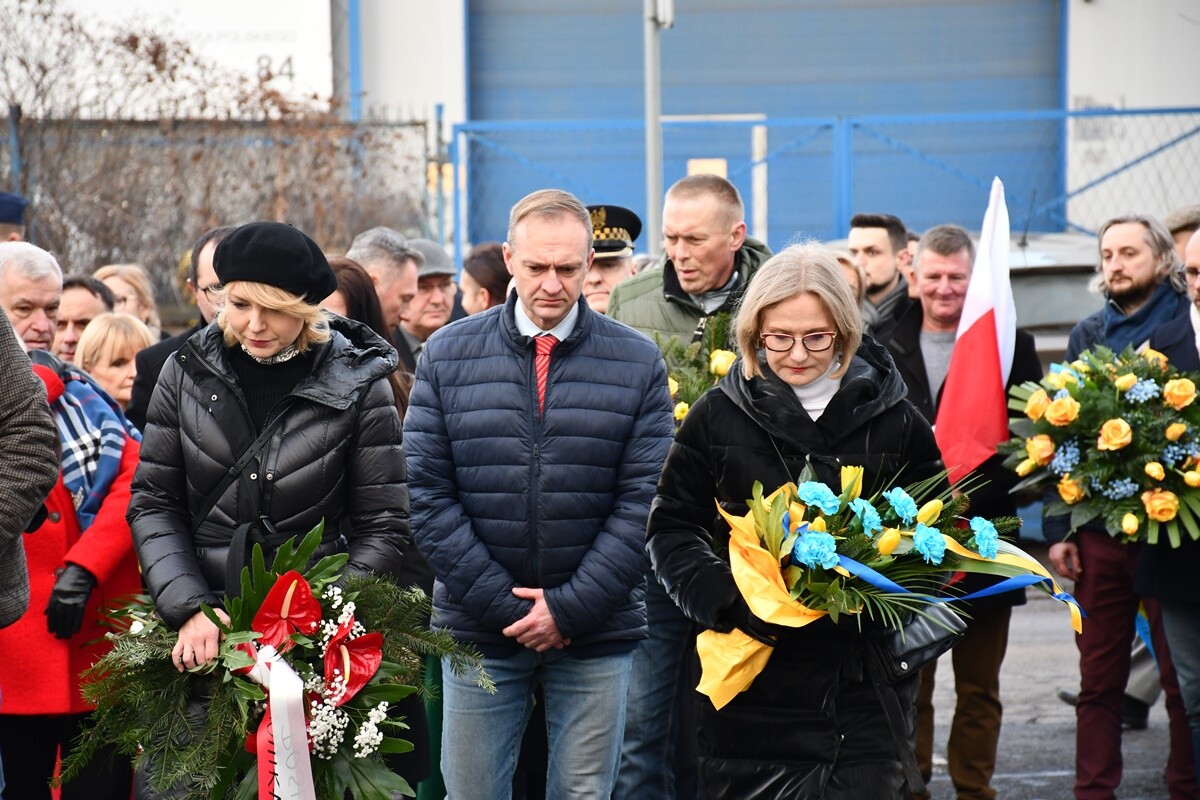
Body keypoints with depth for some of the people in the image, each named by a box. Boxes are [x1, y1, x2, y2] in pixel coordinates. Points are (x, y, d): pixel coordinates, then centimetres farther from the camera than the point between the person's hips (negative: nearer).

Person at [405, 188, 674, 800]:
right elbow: (427, 492, -2)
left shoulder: (638, 363, 2)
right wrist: (501, 604, -9)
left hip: (594, 633, 0)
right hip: (479, 629, 0)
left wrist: (570, 608, -10)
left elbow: (643, 500, -3)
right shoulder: (447, 355, 2)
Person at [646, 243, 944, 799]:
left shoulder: (894, 419, 4)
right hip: (753, 684, 0)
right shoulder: (717, 416, 3)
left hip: (865, 683, 0)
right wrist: (725, 597, -15)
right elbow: (672, 530, 4)